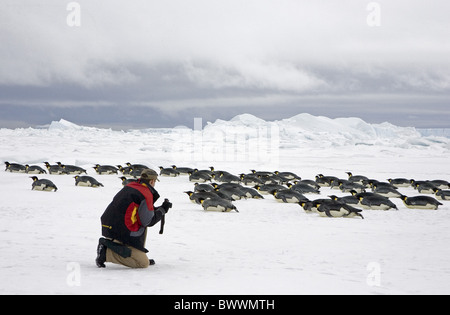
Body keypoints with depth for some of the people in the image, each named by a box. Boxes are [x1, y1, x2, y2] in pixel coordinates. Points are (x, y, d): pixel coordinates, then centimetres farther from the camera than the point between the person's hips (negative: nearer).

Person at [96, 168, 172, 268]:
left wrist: (157, 209, 30)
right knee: (144, 263, -6)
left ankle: (139, 255, 22)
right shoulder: (146, 195, -11)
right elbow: (148, 222, -9)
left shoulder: (130, 186, 14)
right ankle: (107, 252, -13)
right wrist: (162, 210, 4)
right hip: (122, 232, -9)